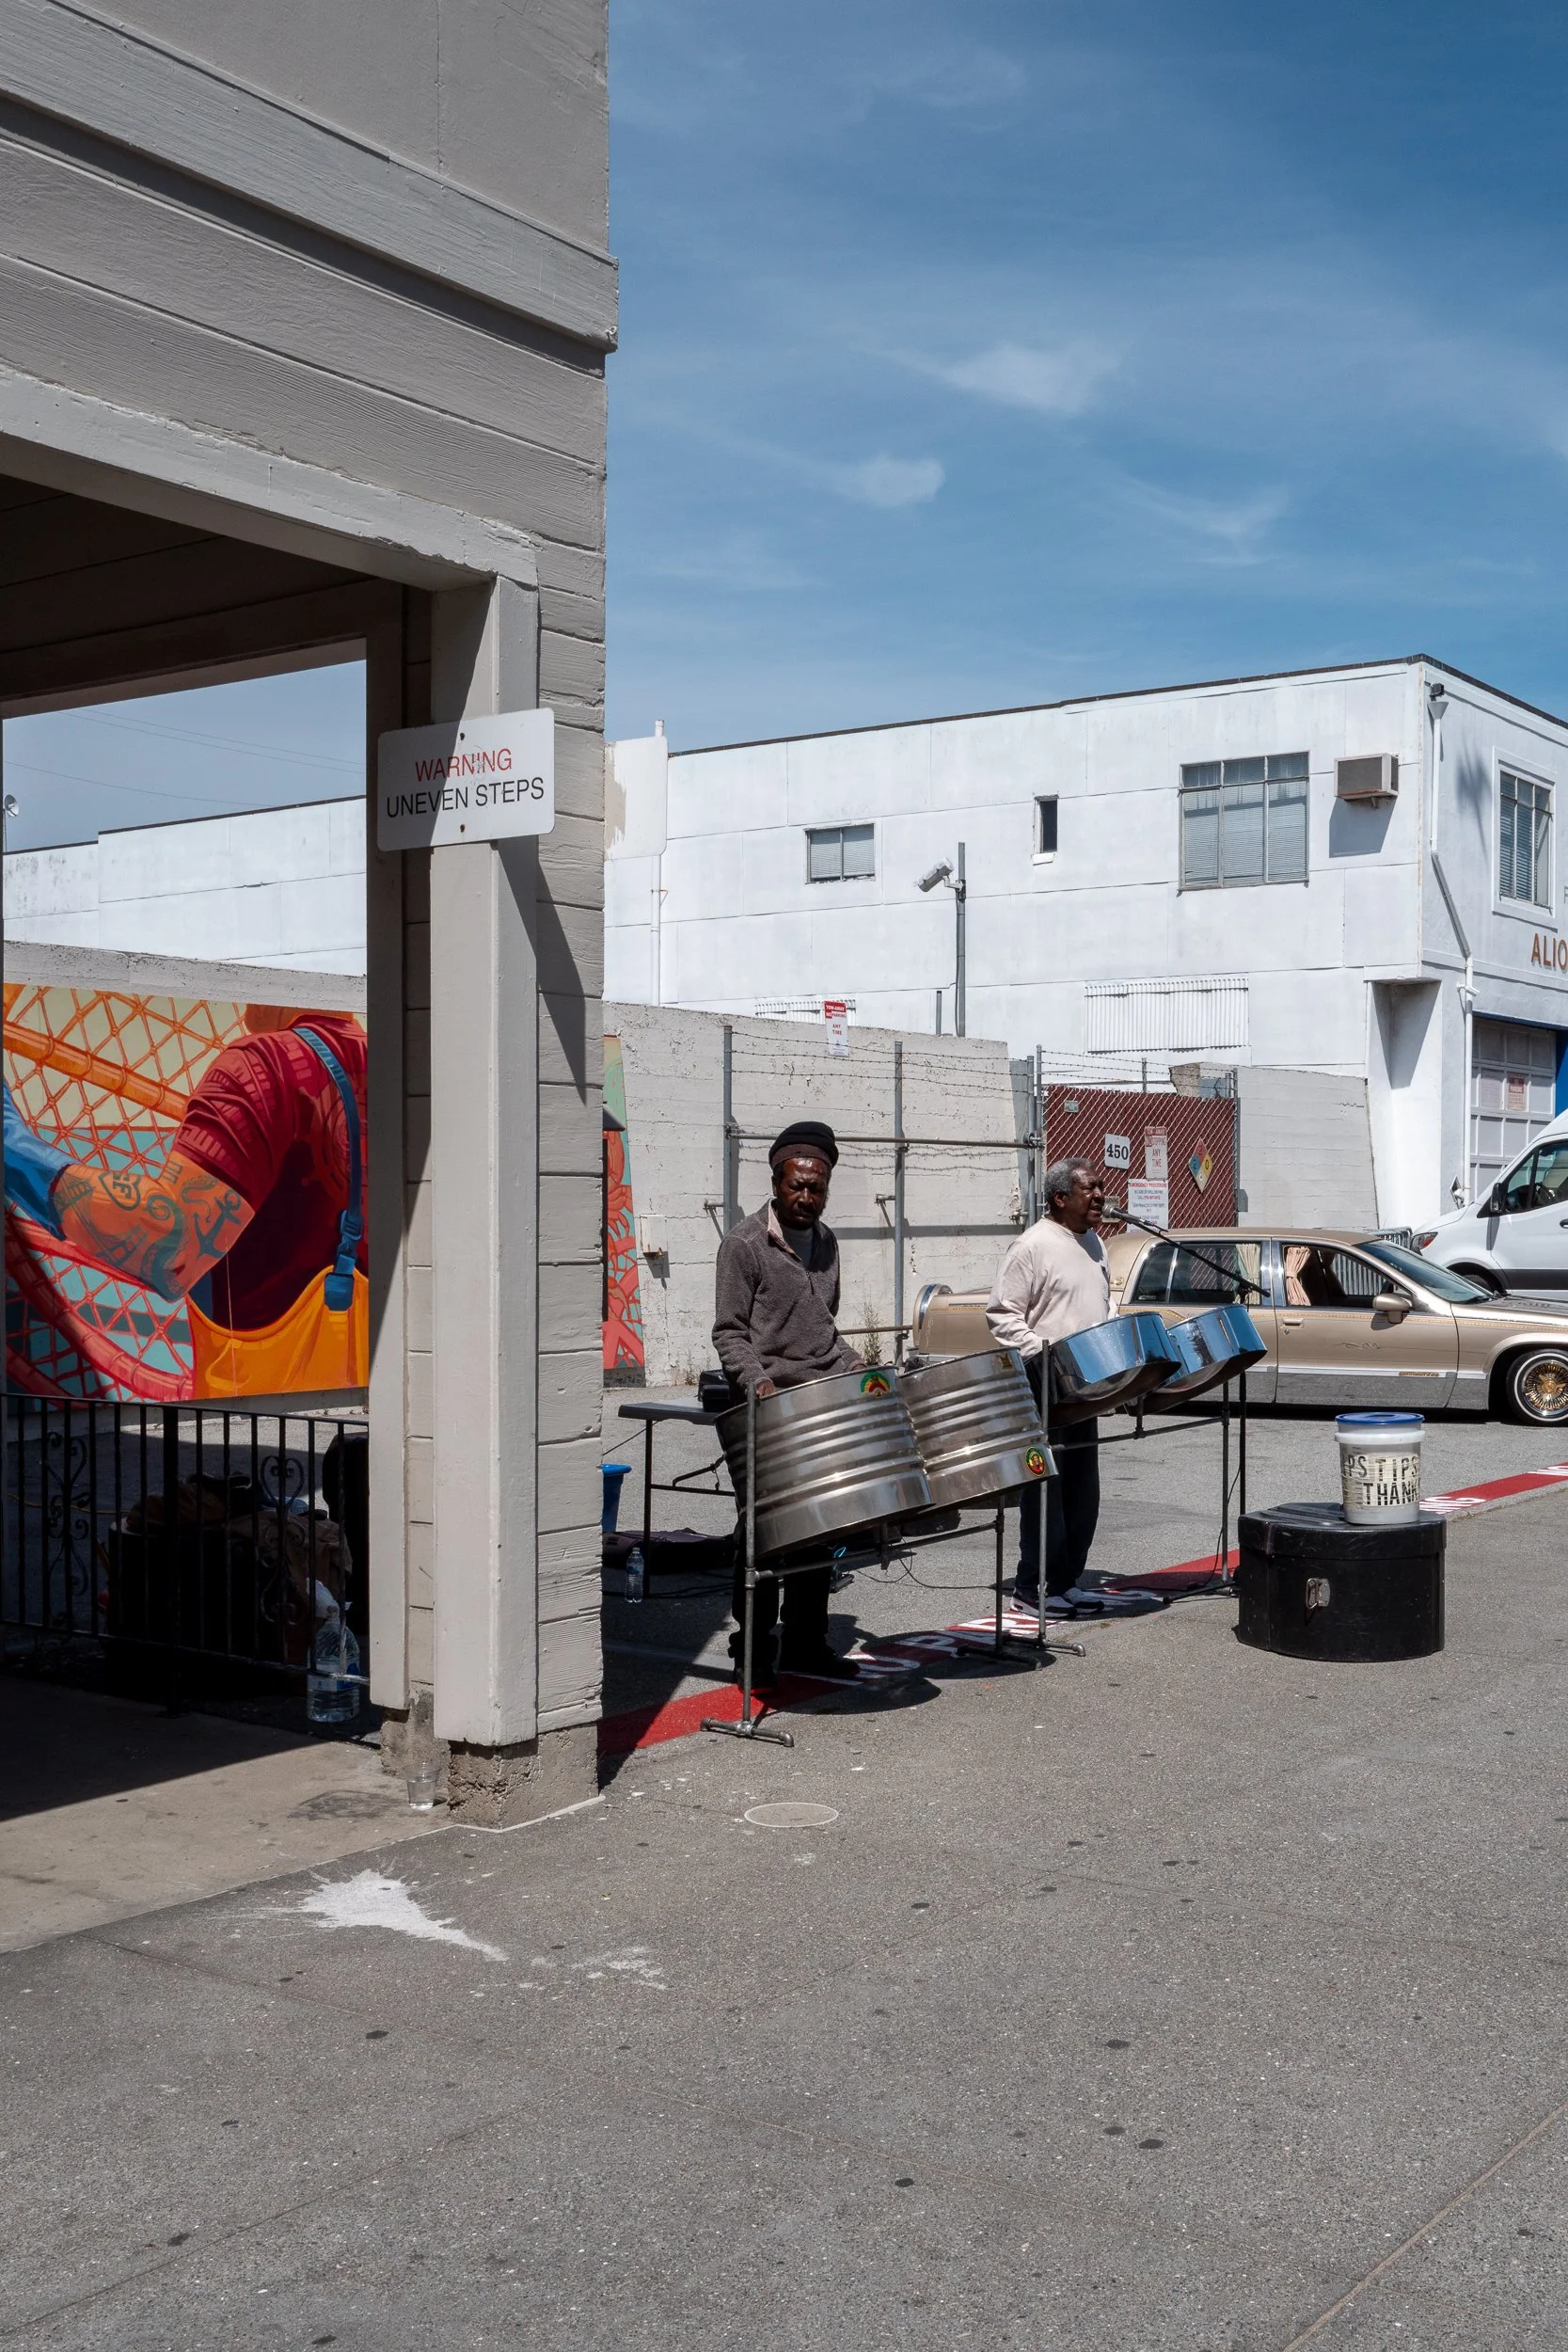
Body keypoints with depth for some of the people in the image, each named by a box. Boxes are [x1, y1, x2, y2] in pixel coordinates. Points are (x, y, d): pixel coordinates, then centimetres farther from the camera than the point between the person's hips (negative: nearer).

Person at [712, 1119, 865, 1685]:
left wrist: (858, 1371, 9)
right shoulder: (744, 1243, -6)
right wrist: (759, 1382, -23)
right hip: (769, 1407, -7)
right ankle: (753, 1651, 8)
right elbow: (729, 1332, -9)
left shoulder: (825, 1242, 14)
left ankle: (805, 1644, 20)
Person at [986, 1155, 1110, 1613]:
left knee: (1083, 1492, 12)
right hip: (1044, 1386, -8)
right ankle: (1031, 1588, 2)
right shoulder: (1033, 1246, -11)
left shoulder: (1094, 1244, 15)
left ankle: (1066, 1582, 21)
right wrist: (1041, 1355, -23)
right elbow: (1002, 1315, -13)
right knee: (1047, 1489, -5)